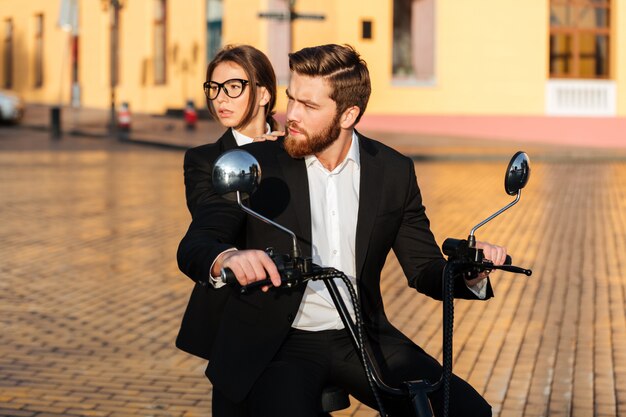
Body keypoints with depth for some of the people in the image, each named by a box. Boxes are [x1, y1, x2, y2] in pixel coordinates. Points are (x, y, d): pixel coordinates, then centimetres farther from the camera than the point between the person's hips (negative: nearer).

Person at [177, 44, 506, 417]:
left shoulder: (394, 171, 4)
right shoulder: (257, 165, -3)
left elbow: (424, 268, 9)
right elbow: (193, 246, -10)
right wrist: (227, 258, -34)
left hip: (363, 339, 2)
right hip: (276, 343, -2)